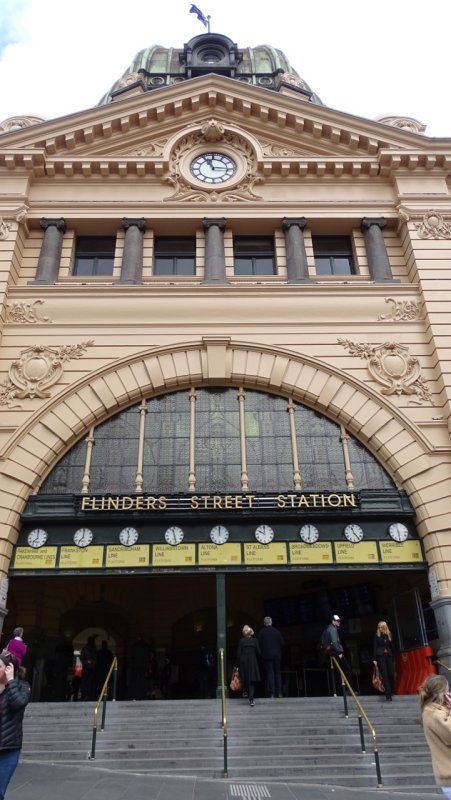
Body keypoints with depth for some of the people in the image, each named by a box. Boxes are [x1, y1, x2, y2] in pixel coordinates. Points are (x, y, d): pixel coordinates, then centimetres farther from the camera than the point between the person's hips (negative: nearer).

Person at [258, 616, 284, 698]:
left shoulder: (261, 632, -2)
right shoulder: (277, 631, 5)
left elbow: (259, 644, -4)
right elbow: (282, 643, 5)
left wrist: (262, 653, 9)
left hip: (267, 655, -2)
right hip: (277, 655, 2)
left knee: (269, 673, -2)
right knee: (278, 673, 9)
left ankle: (271, 693, -7)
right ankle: (279, 693, 5)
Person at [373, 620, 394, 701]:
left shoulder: (389, 635, 11)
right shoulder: (377, 635, 2)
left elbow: (391, 647, 14)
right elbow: (374, 647, -1)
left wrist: (392, 656, 8)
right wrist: (374, 659, -7)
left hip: (388, 656, 3)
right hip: (380, 656, -3)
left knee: (391, 674, -2)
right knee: (385, 675, -8)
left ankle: (391, 691, 18)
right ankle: (388, 694, -7)